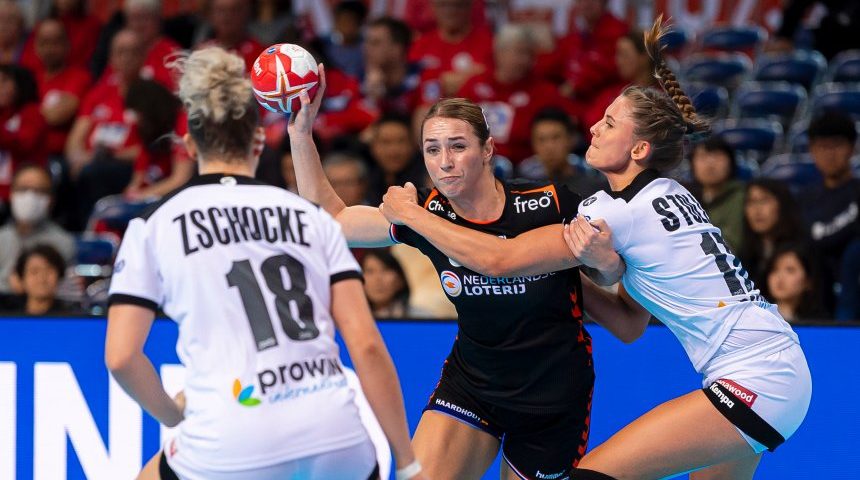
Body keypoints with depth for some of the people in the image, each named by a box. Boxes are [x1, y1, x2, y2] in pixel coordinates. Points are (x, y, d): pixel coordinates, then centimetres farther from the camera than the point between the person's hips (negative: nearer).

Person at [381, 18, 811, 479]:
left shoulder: (622, 211, -12)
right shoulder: (663, 196, 15)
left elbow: (497, 259, -11)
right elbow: (630, 322, 17)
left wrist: (409, 212, -1)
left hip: (754, 386, -10)